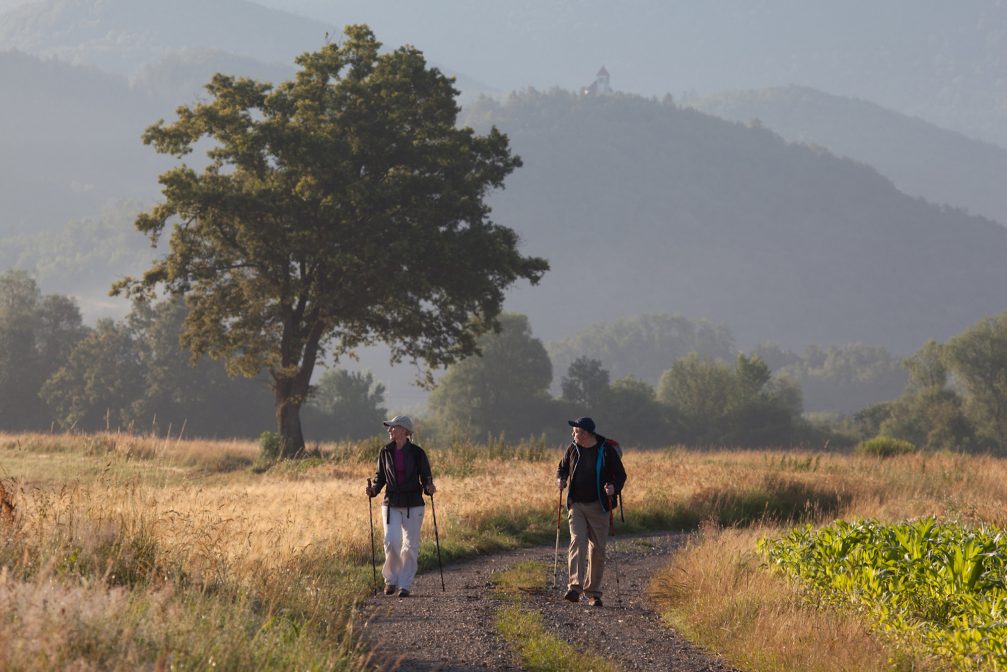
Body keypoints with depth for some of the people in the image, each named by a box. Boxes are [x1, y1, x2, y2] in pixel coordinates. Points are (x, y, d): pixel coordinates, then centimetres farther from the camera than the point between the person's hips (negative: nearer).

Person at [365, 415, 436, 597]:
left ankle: (405, 585, 10)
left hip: (413, 506, -1)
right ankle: (391, 579, 7)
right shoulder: (386, 452, 4)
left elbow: (425, 477, 2)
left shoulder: (417, 453, -3)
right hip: (391, 504, 1)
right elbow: (380, 476, 12)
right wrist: (373, 489, -7)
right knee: (391, 541, -12)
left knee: (410, 546, 1)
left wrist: (429, 488, -19)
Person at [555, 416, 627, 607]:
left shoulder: (607, 450, -6)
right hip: (576, 505, 2)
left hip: (598, 506, -2)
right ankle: (575, 587, -24)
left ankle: (593, 593, 14)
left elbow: (620, 474, 1)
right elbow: (563, 467, 20)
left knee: (597, 549, 3)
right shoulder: (573, 448, 4)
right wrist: (561, 479, -2)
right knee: (577, 541, -15)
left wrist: (614, 487, -20)